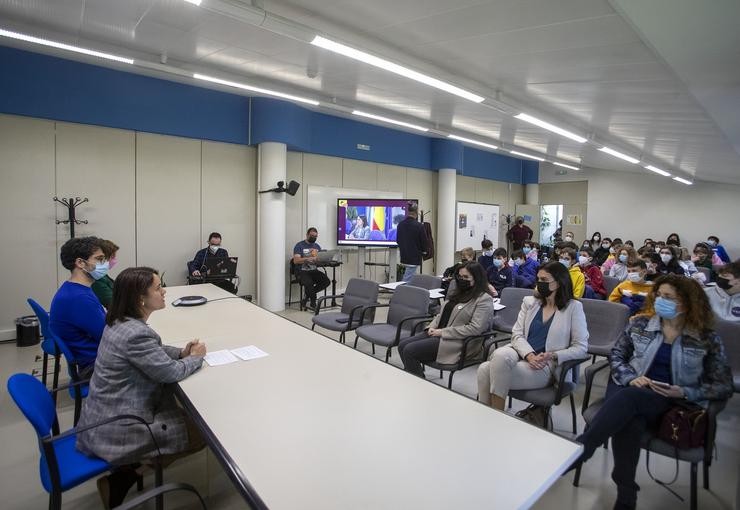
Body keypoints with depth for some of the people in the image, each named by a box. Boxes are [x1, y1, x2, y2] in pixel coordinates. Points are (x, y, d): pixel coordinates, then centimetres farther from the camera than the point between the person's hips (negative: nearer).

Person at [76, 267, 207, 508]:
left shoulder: (120, 322, 1)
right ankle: (124, 475, 8)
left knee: (186, 413, 17)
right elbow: (171, 372, -19)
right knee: (202, 431, -1)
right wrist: (195, 357, -2)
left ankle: (130, 467, 16)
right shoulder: (135, 334, -29)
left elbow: (153, 352, 15)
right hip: (116, 430, -9)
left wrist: (182, 352, -1)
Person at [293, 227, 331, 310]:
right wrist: (307, 259, -29)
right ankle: (313, 303, -9)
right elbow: (296, 260, -13)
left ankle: (307, 296, -3)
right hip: (302, 271, -5)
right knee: (309, 283, -36)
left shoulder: (317, 246, 16)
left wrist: (318, 258, -18)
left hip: (314, 270, 5)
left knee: (326, 281, -21)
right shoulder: (299, 245, 0)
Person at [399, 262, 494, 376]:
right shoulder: (456, 293, 18)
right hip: (438, 333, 9)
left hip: (458, 342, -9)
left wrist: (443, 332, -18)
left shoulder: (484, 300, -9)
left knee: (410, 351, -20)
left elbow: (475, 328, -19)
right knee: (402, 345, -7)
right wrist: (432, 326, 1)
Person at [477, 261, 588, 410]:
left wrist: (553, 356, -16)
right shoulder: (529, 302, 13)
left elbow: (581, 347, 0)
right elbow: (517, 334, 5)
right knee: (500, 355, -32)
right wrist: (529, 355, -15)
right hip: (520, 353, 4)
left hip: (545, 366, -4)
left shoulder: (574, 307, 3)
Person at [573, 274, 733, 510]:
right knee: (630, 422, -35)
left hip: (672, 403, -2)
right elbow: (616, 355, 11)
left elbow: (724, 386, 4)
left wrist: (684, 392, -13)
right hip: (631, 391, 2)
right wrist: (631, 378, -9)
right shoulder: (640, 324, 8)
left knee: (628, 397, -37)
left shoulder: (707, 339, 3)